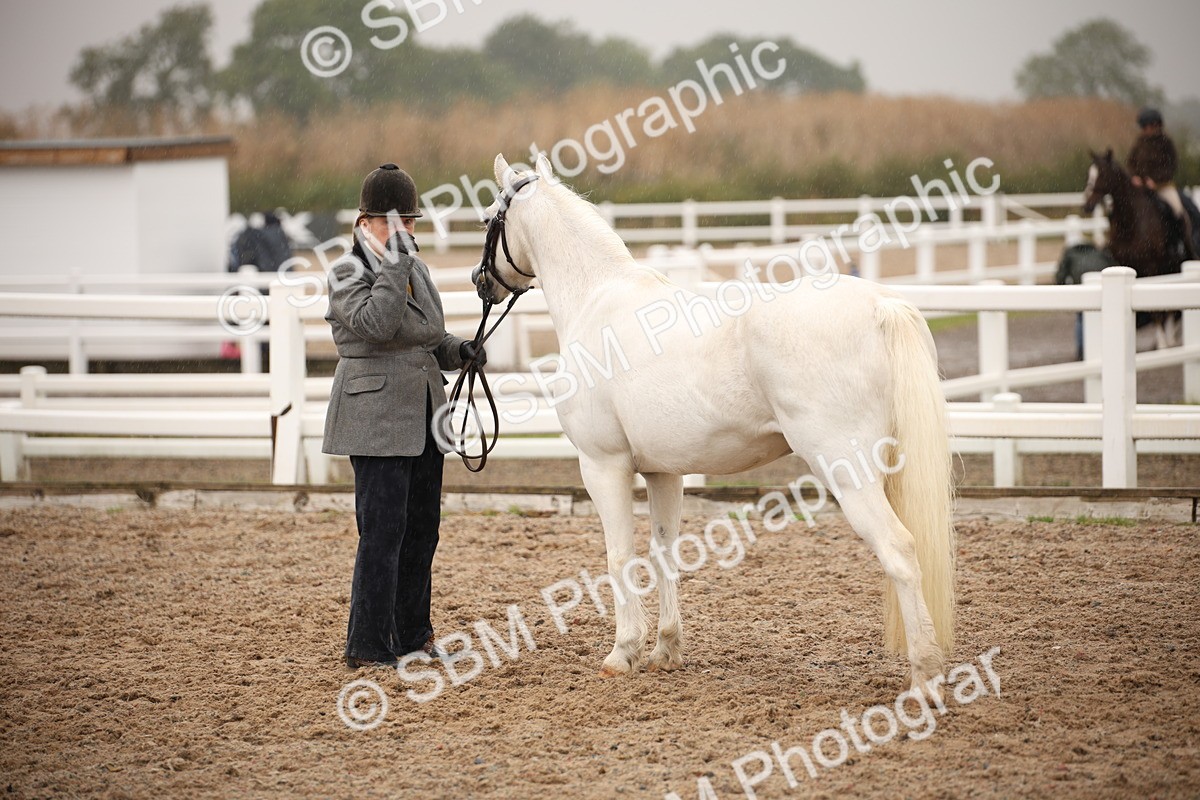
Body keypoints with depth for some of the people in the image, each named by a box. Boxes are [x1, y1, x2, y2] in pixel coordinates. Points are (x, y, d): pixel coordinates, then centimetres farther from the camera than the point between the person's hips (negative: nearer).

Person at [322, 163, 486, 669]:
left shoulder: (416, 270, 13)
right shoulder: (348, 274, -8)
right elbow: (375, 324, -27)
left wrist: (460, 351, 5)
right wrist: (393, 264, -25)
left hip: (424, 417, 8)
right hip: (377, 421, -8)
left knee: (422, 528, 14)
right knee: (383, 531, -9)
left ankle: (412, 636, 25)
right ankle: (367, 649, -4)